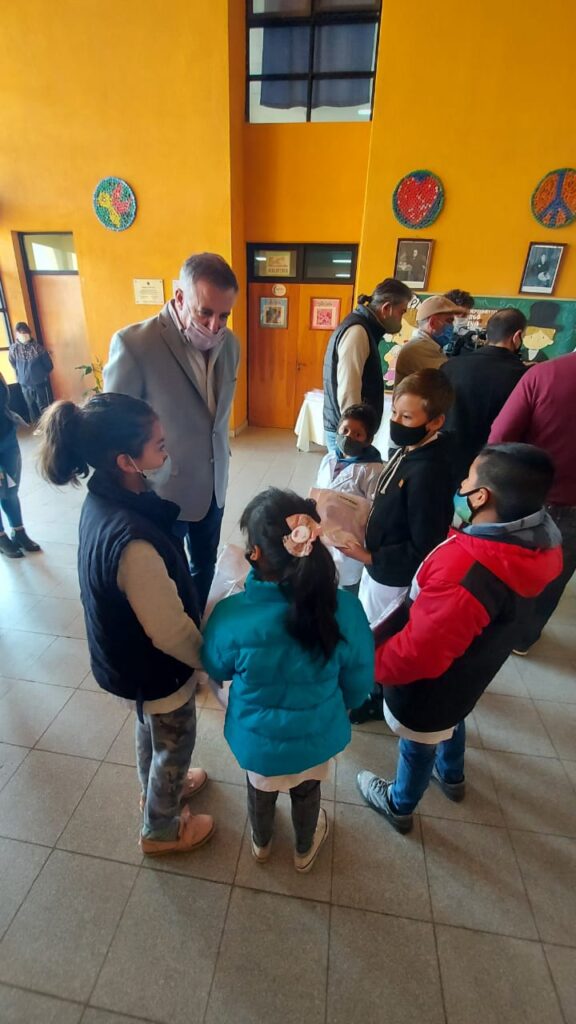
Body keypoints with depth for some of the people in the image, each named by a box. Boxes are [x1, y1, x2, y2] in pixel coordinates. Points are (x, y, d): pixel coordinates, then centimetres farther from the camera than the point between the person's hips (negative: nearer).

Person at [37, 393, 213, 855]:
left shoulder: (106, 499, -12)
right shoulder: (132, 540, -40)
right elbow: (170, 631, -29)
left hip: (135, 655, 8)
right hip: (158, 666, -7)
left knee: (150, 727, 32)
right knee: (175, 743, 21)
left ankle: (158, 786, 62)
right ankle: (161, 831, 50)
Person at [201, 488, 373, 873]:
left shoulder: (232, 615, -33)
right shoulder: (344, 608, -30)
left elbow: (216, 669, -10)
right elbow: (359, 680, -12)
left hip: (257, 737, 0)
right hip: (316, 734, 1)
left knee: (260, 789, 34)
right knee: (308, 791, 34)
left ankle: (261, 843, 65)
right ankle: (305, 849, 63)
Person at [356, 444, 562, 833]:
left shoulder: (464, 572, -43)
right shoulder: (535, 542, -16)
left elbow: (417, 653, -34)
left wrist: (370, 665, -17)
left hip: (431, 684, -7)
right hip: (468, 671, 7)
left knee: (417, 747, 22)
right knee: (451, 722, 36)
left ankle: (400, 807, 53)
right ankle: (452, 777, 66)